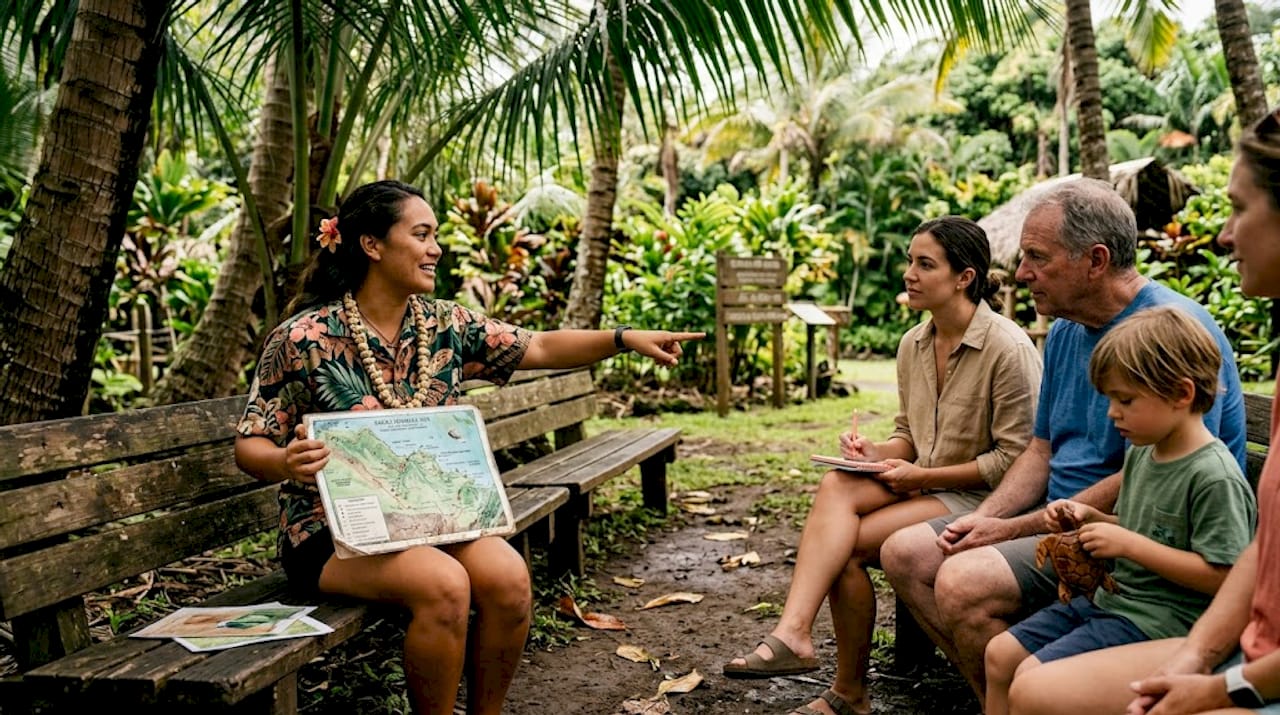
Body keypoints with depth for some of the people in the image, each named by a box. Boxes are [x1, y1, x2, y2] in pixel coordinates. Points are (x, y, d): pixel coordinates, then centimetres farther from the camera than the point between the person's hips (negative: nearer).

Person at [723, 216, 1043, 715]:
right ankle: (792, 633, -34)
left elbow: (1016, 459, -15)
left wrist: (923, 475, -18)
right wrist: (879, 453, -7)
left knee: (845, 546, -22)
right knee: (835, 487, -25)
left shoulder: (1008, 348, -15)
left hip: (979, 497, -6)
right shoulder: (913, 344, 7)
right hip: (922, 482, 6)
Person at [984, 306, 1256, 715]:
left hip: (1160, 618, -10)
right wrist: (1090, 519, 4)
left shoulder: (1214, 477, -19)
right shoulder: (1141, 453, 8)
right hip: (1111, 599, 10)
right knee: (1000, 653, 8)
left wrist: (1129, 544, -23)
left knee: (1033, 677, -18)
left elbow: (1219, 576, -23)